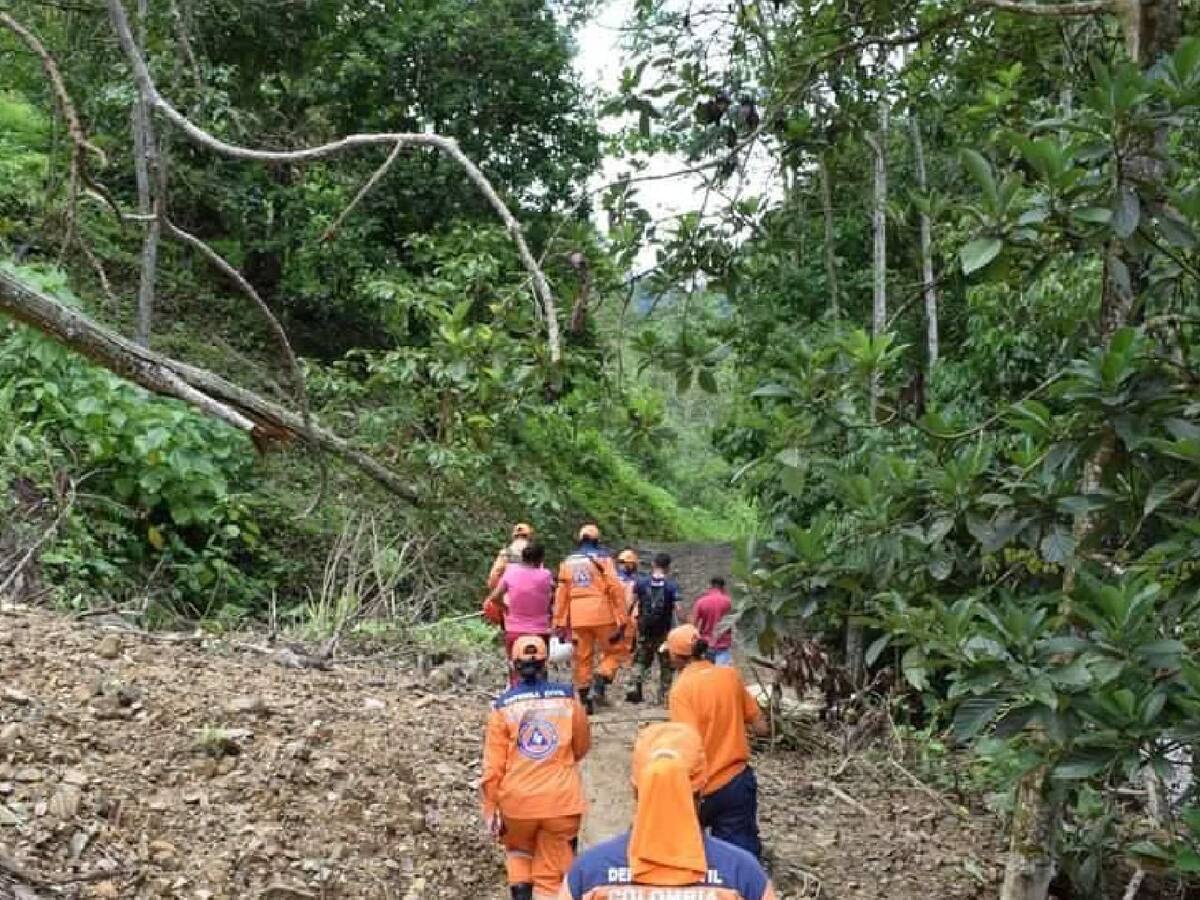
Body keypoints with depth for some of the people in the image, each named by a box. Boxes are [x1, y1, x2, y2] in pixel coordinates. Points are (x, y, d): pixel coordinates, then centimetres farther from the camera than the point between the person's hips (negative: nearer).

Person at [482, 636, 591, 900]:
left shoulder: (503, 706, -6)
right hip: (561, 800, 0)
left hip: (517, 800, 0)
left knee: (518, 849, 29)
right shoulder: (568, 697, -3)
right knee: (551, 875, 10)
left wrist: (491, 808, 4)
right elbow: (582, 748, 11)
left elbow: (494, 765, -5)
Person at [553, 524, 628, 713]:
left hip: (577, 618, 3)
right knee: (612, 651, 13)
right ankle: (600, 682, -9)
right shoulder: (602, 558, 0)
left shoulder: (568, 562, 12)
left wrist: (560, 624, 13)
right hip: (602, 616, -3)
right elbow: (616, 590, -8)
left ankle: (585, 700, 12)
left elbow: (561, 594, 10)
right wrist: (622, 620, -7)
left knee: (582, 658, 10)